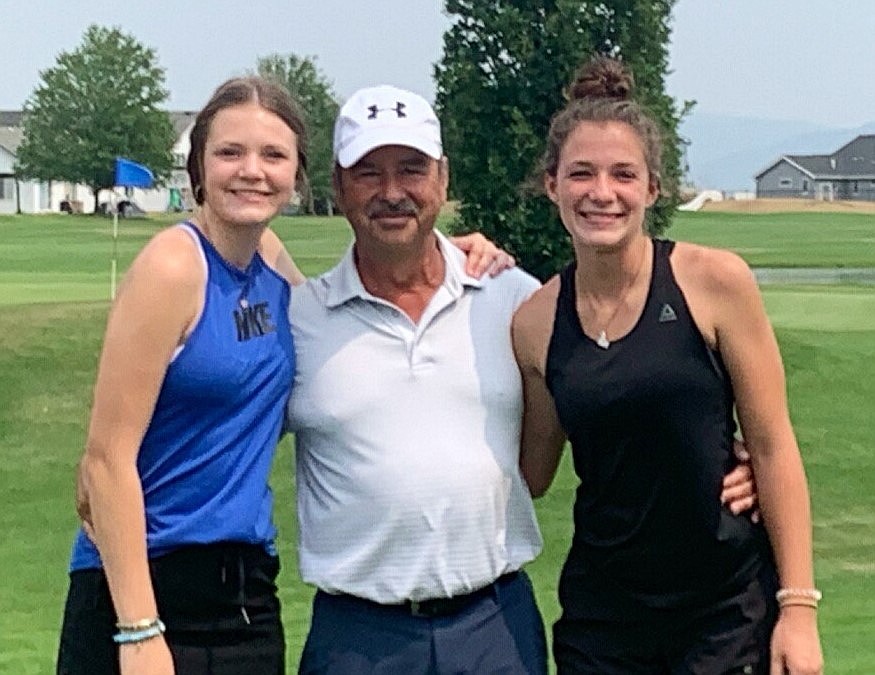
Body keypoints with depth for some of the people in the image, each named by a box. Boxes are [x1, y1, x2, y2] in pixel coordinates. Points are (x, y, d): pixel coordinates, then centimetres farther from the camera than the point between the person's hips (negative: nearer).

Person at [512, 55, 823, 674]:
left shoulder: (715, 281, -9)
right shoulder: (535, 323, 0)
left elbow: (773, 447, -6)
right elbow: (531, 476, 8)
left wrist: (799, 606, -8)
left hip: (729, 612, -2)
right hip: (600, 621, 3)